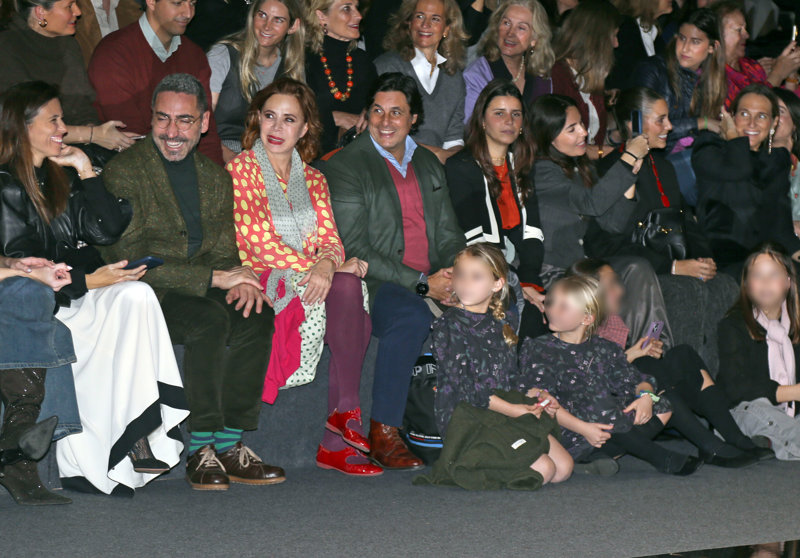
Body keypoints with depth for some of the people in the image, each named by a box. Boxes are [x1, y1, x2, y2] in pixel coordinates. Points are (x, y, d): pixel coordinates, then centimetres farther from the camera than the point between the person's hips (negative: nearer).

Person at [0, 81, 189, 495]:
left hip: (78, 296, 7)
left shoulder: (61, 177, 19)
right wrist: (87, 281, -20)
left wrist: (86, 171, 4)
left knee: (136, 295, -25)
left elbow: (108, 231, 10)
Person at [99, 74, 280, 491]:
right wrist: (215, 278, -20)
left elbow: (224, 252, 12)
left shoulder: (216, 177, 13)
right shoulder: (124, 173, -8)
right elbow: (132, 263, -16)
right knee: (209, 320, -33)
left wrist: (238, 280, -14)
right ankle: (201, 451, -25)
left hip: (201, 293, 6)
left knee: (257, 315, -23)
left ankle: (229, 445, -18)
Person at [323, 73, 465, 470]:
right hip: (370, 286, -6)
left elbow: (449, 235, 19)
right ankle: (382, 433, -28)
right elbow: (354, 250, -11)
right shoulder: (344, 167, -1)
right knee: (412, 315, -37)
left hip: (431, 285, 6)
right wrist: (421, 284, -17)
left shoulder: (429, 165, 19)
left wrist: (453, 277, -5)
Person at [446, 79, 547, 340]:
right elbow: (474, 240, -8)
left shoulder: (520, 167, 18)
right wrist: (515, 286, -16)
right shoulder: (460, 167, 1)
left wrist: (529, 282, -9)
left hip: (520, 271, 5)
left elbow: (532, 232, 9)